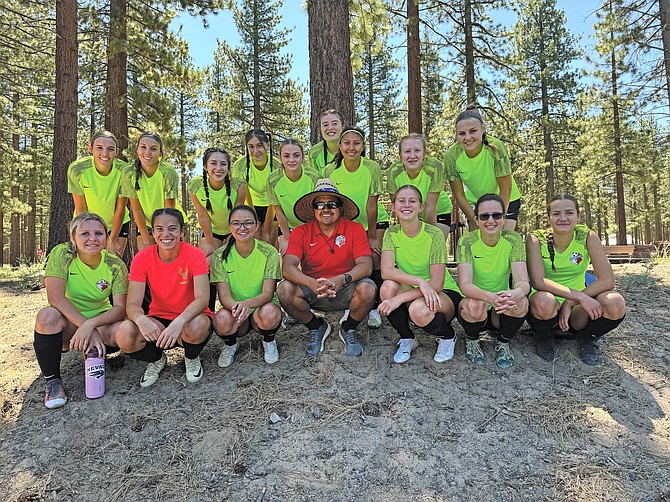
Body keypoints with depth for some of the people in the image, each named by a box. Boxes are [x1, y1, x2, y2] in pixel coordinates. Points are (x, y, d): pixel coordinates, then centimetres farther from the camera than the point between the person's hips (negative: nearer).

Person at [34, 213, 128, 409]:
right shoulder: (62, 254, -17)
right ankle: (52, 381, -13)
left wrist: (91, 324, -35)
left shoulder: (115, 265, -13)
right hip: (68, 323, -1)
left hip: (101, 321, 1)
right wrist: (86, 328, -34)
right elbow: (55, 298, -27)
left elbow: (121, 308, -17)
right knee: (47, 315, -34)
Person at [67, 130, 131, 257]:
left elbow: (120, 209, -14)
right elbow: (81, 209, -14)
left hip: (117, 224, 0)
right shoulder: (77, 169, -22)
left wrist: (112, 240, -9)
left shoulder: (123, 171, -23)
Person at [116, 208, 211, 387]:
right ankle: (157, 359, 8)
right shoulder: (142, 258, -9)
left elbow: (202, 298, -24)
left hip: (190, 318, -2)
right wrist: (140, 319, -39)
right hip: (158, 321, 2)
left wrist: (179, 322, -43)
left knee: (196, 327, -38)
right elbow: (132, 304, -14)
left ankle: (192, 358, 2)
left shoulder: (194, 255, -15)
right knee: (125, 336, -28)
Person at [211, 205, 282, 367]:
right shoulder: (221, 256, -8)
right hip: (234, 312, 1)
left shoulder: (269, 252, -12)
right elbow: (224, 295, -15)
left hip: (261, 308, -1)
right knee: (222, 319, -33)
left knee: (269, 313, -35)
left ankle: (269, 342, 1)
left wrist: (248, 303, -42)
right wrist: (236, 306, -41)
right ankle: (230, 345, 4)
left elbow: (268, 293, -19)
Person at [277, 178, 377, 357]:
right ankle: (316, 328, 5)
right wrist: (313, 284, -37)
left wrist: (341, 280, -36)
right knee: (284, 290, -26)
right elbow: (287, 268, -18)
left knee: (368, 289, -31)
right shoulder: (301, 232, -5)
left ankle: (348, 329, 3)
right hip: (313, 292, 1)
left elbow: (366, 265, -16)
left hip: (345, 290, -1)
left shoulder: (355, 229, -5)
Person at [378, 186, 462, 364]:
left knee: (419, 309, -36)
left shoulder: (434, 234, -18)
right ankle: (406, 339, -2)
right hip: (411, 292, 4)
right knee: (388, 287, -28)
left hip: (444, 294, -3)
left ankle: (447, 336, 1)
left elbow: (436, 284, -22)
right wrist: (419, 281, -36)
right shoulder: (392, 233, -6)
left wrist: (400, 298, -30)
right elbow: (386, 271, -21)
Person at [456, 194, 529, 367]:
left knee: (521, 302, -29)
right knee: (475, 304, -34)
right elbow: (465, 285, -27)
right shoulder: (467, 241, -15)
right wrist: (490, 297, -49)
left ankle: (503, 343, 2)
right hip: (472, 310, -1)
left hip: (501, 312, 2)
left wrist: (515, 293, -47)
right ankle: (472, 340, 1)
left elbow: (523, 281, -21)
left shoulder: (513, 240, -10)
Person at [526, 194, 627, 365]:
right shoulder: (536, 239, -13)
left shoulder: (588, 236, -8)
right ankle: (544, 338, -1)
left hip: (577, 311, 2)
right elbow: (538, 281, -25)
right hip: (547, 308, -2)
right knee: (544, 300, -37)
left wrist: (570, 303, -21)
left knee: (615, 303, -28)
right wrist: (580, 296, -32)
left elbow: (607, 280, -14)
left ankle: (586, 338, 6)